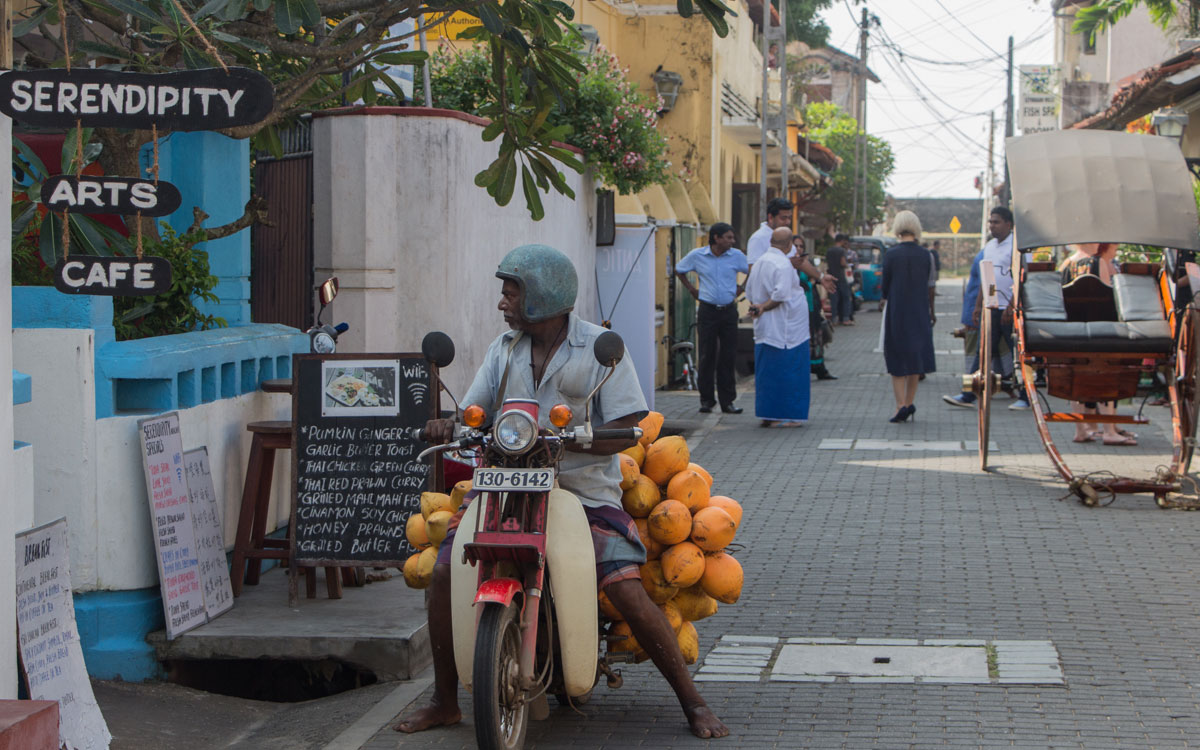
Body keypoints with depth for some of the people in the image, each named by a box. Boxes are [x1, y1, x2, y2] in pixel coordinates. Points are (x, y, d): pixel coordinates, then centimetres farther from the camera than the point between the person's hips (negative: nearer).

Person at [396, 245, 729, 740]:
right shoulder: (504, 348, 12)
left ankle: (692, 701, -5)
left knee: (627, 589, -22)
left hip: (584, 491, -4)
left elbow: (627, 430, -10)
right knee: (444, 572, -13)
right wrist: (448, 428, -14)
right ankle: (444, 702, 3)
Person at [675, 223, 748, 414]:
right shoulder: (697, 256, -1)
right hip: (707, 311, -1)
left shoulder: (736, 256, 2)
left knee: (728, 357, 1)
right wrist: (691, 289, 10)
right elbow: (679, 270, 15)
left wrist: (741, 288, 10)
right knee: (707, 356, -1)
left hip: (729, 311, 1)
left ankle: (727, 401, 7)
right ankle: (706, 400, 8)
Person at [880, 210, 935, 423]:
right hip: (919, 311, 3)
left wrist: (885, 296, 15)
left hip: (896, 312, -3)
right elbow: (926, 284, 3)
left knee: (897, 358, 3)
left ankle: (901, 405, -8)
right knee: (915, 356, 14)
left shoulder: (891, 254, -11)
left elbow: (885, 286, -6)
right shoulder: (925, 255, -3)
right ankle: (909, 403, 17)